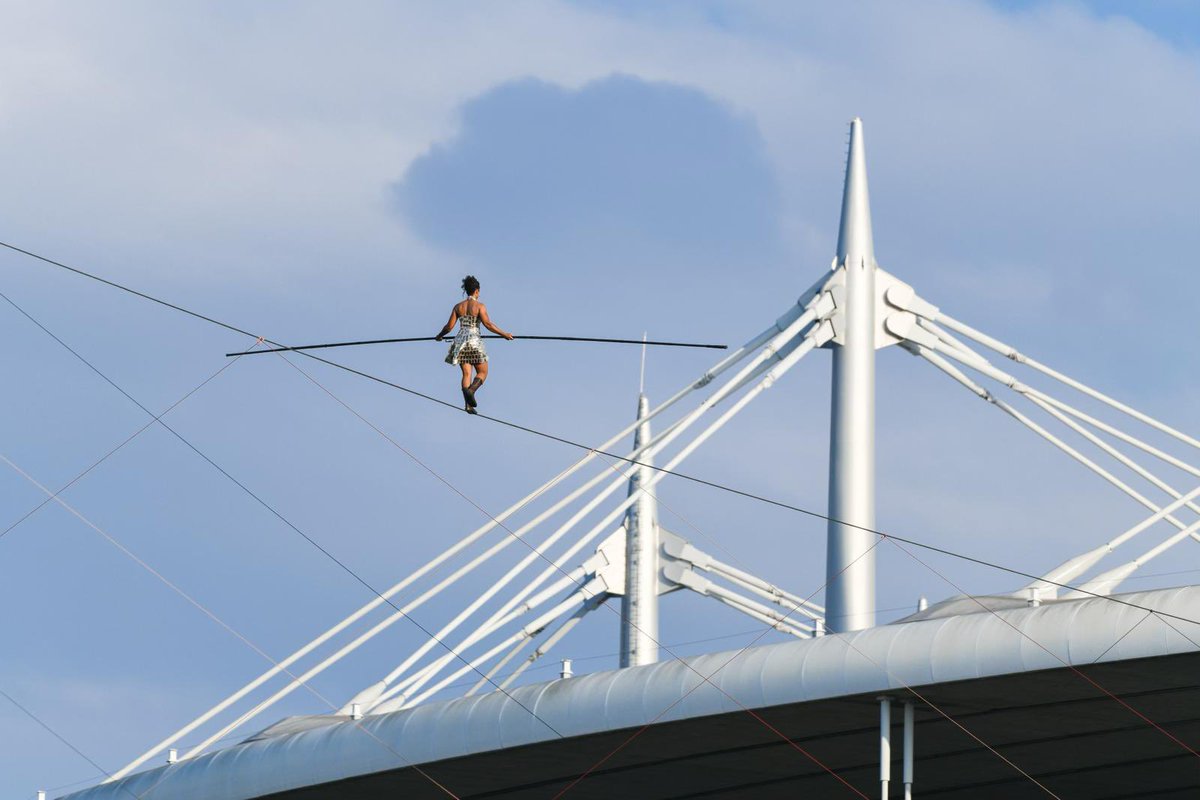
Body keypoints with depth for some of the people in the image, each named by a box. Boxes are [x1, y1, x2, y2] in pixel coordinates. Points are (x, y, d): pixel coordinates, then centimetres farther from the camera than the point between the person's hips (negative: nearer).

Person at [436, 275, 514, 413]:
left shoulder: (458, 306, 8)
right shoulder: (479, 306, -4)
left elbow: (449, 326, 7)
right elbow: (488, 324, -13)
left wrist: (440, 335, 25)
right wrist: (504, 334, -7)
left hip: (460, 341, 4)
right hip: (474, 341, -4)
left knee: (467, 373, 4)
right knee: (482, 372, 7)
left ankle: (468, 404, -9)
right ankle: (471, 390, -24)